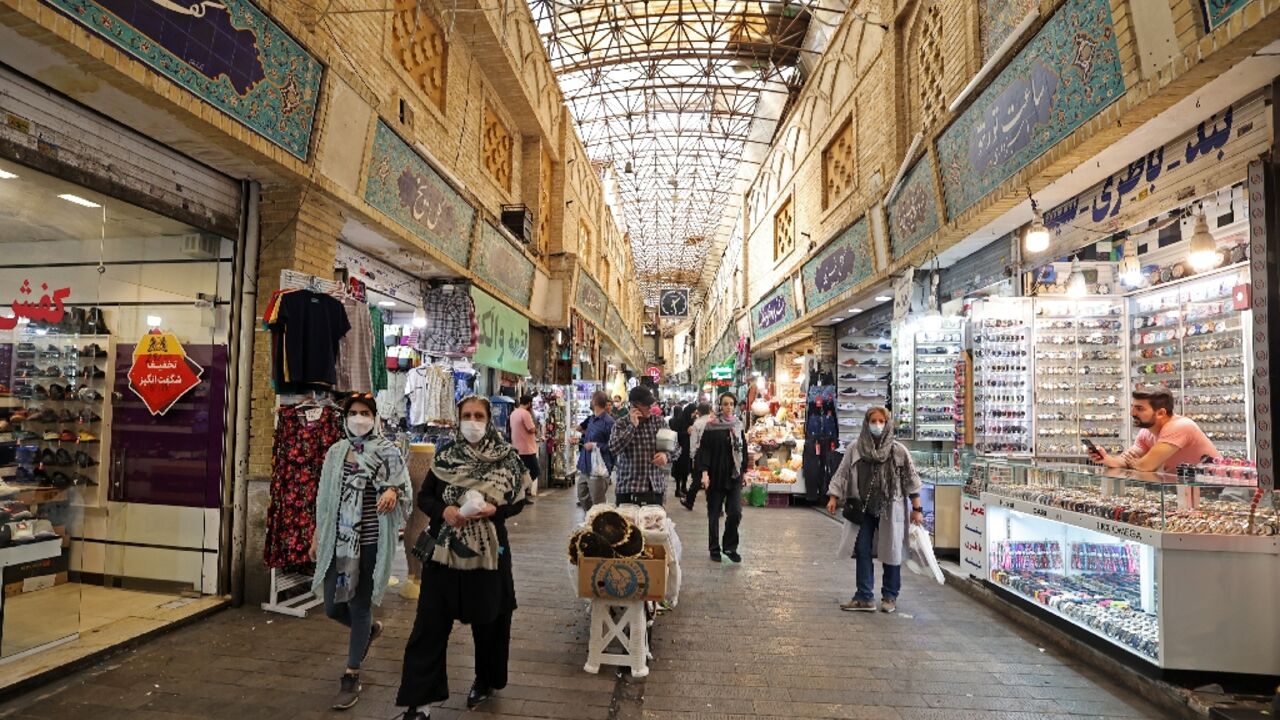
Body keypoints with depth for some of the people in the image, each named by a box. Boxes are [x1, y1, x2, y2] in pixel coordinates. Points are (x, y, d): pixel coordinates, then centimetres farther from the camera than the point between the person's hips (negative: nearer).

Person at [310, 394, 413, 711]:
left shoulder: (387, 450, -5)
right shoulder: (335, 451, 9)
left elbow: (403, 486, -9)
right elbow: (325, 497, 14)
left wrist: (392, 492, -32)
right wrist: (317, 535, 15)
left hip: (370, 540, -5)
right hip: (336, 539, 5)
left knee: (359, 606, 2)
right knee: (332, 607, 11)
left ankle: (351, 677, 19)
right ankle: (369, 630, 43)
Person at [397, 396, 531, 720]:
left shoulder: (507, 459, -4)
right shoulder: (445, 458, 1)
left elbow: (519, 500, 0)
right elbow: (423, 497, 4)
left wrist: (494, 510, -19)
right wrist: (443, 510, -16)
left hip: (488, 550, -1)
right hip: (444, 550, 1)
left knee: (488, 620, 13)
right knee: (430, 624, 2)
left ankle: (486, 680, 37)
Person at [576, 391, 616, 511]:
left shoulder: (608, 422, -15)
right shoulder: (591, 419, 12)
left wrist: (595, 446, -18)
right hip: (585, 467, 9)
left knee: (597, 505, 0)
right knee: (583, 497, 19)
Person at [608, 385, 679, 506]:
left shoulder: (660, 421, 7)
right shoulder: (621, 424, -1)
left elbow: (676, 446, 14)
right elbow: (613, 449, -17)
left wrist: (667, 455, -8)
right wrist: (632, 425, -17)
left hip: (656, 488, 3)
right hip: (628, 489, -2)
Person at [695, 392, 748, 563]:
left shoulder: (738, 426, 7)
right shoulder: (711, 426, -6)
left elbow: (743, 450, 14)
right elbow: (704, 450, -9)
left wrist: (744, 471, 13)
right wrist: (704, 472, -17)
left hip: (734, 476, 3)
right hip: (716, 476, -3)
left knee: (735, 512, -5)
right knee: (714, 513, 6)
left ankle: (730, 547, 13)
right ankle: (714, 549, 20)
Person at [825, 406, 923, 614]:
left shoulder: (898, 450, -3)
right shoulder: (855, 449, 1)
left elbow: (911, 479, 0)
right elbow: (842, 473, 3)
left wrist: (916, 509, -1)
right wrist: (833, 497, -4)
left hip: (891, 509, -2)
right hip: (864, 509, 2)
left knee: (891, 552, 7)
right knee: (862, 551, 3)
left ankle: (890, 597, 22)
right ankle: (864, 598, 10)